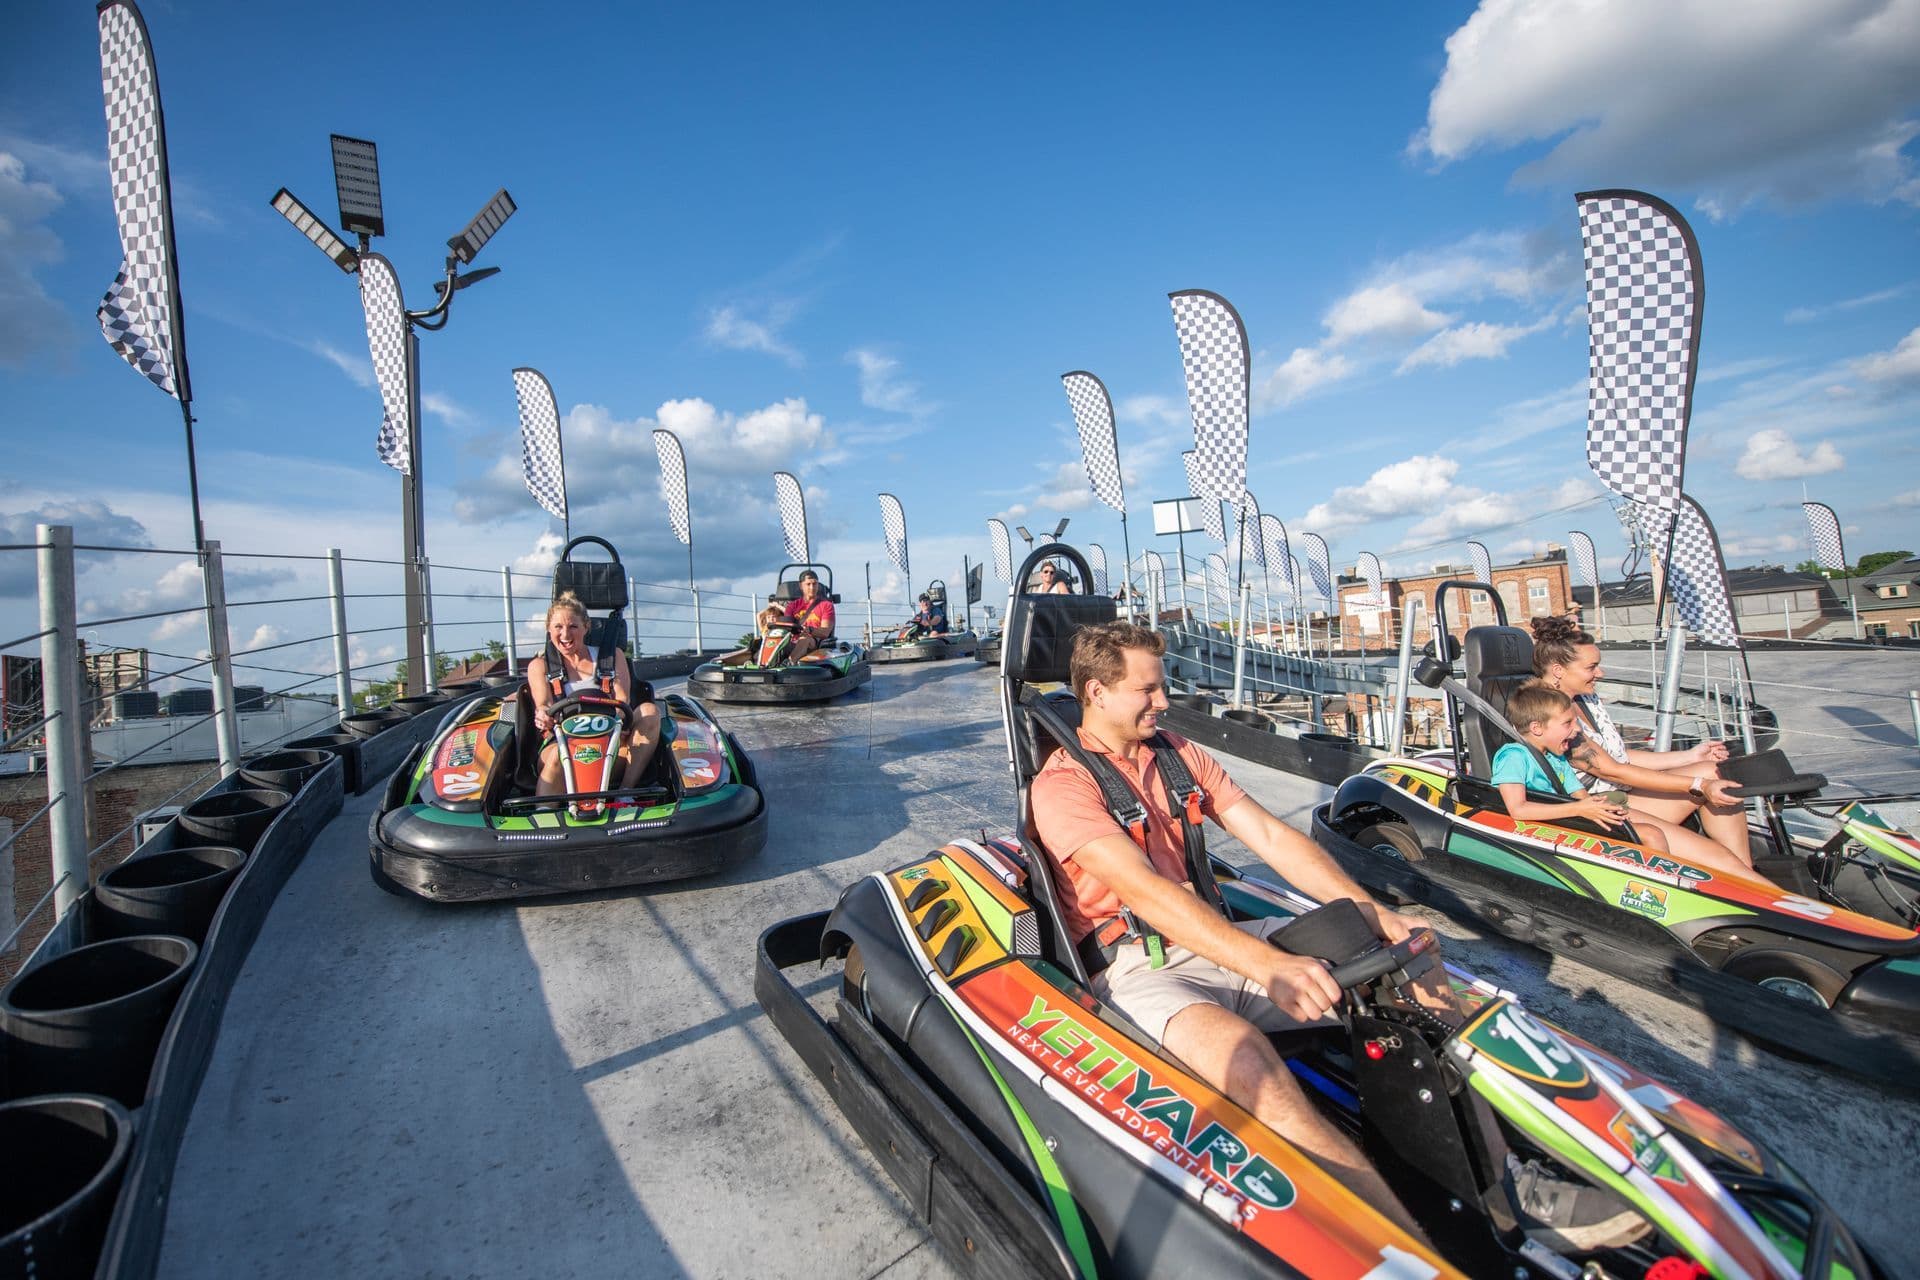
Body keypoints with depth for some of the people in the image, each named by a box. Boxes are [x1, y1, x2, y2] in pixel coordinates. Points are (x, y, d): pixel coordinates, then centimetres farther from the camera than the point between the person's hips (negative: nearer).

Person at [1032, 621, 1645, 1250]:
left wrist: (1373, 912, -5)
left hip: (1218, 937, 7)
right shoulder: (1061, 785, -12)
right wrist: (1268, 965, -33)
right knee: (1247, 1058, -37)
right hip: (1137, 970, -7)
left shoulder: (1176, 752, 11)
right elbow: (1142, 889, -25)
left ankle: (1505, 1183, 1)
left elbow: (1269, 836, 6)